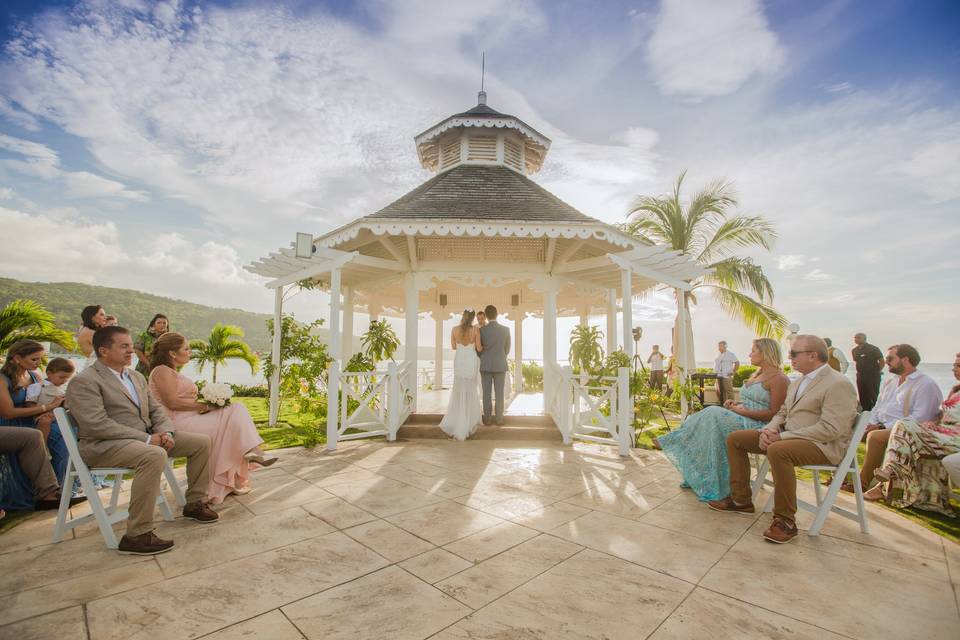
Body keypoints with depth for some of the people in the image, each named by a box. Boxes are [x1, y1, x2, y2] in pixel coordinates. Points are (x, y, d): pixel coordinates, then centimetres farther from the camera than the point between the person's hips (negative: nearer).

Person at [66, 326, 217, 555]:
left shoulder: (136, 377, 16)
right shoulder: (84, 382, -9)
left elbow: (156, 409, 14)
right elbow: (98, 425, -20)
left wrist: (166, 433, -7)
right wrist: (147, 439, -23)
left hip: (145, 437, 8)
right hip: (104, 445, -8)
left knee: (201, 442, 0)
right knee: (155, 455, -37)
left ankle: (194, 503, 14)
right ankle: (137, 536, -28)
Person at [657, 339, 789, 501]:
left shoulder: (778, 379, -8)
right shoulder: (756, 375, 20)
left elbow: (774, 413, -16)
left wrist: (743, 411, -18)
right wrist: (735, 404, 5)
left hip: (758, 426, -8)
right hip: (743, 419, 8)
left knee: (713, 415, -26)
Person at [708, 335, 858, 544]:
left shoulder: (839, 385, -13)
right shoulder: (797, 382, 16)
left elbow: (830, 429, -23)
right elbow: (783, 413, 19)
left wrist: (782, 436, -24)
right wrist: (769, 429, -4)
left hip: (823, 445, -9)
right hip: (787, 436, 9)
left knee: (778, 450, -38)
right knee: (735, 438, 1)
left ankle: (785, 520, -22)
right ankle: (740, 500, 9)